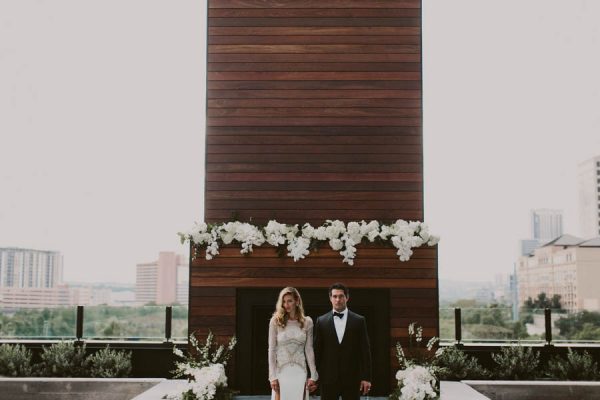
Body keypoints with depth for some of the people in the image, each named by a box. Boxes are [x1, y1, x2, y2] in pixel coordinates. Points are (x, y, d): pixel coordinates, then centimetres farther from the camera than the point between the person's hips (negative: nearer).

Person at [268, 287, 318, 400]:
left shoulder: (307, 322, 3)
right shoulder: (275, 321, -2)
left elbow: (309, 349, 6)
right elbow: (271, 350, -2)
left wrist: (313, 375, 3)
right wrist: (272, 376, -7)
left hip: (299, 371, 1)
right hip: (281, 371, -1)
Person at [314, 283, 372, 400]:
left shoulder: (359, 321, 3)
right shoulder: (321, 321, 5)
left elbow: (365, 351, 2)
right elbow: (317, 351, 5)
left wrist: (366, 377, -2)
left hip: (352, 378, 0)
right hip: (328, 378, 0)